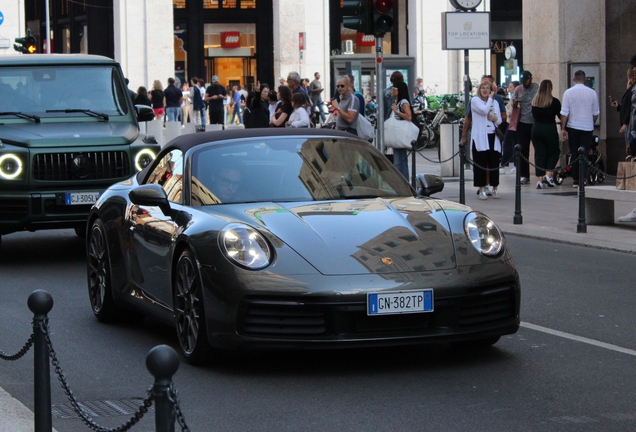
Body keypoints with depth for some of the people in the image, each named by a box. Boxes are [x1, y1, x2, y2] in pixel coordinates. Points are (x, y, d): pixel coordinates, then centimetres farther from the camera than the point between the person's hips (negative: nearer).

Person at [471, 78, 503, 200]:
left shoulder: (495, 102, 17)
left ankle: (495, 188, 13)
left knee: (494, 163, 4)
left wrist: (495, 118, -7)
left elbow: (499, 121, 15)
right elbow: (484, 110, -16)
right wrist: (490, 98, -3)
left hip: (493, 136, 4)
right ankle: (482, 190, 1)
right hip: (480, 137, -4)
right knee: (480, 163, -3)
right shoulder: (475, 100, 1)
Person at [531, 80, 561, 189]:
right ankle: (548, 175, -1)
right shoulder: (554, 101, -9)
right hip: (550, 129, -3)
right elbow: (561, 116, 1)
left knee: (539, 153, 7)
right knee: (554, 152, 14)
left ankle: (539, 180, 3)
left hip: (536, 129, 3)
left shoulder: (535, 101, 2)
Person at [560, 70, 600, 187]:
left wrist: (563, 128, 0)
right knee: (585, 153, 0)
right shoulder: (592, 93, -1)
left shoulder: (568, 92, -5)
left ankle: (576, 180, 11)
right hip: (587, 127, 0)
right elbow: (596, 113, 8)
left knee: (574, 154, 9)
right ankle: (582, 178, -13)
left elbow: (564, 113, -6)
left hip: (573, 127, 0)